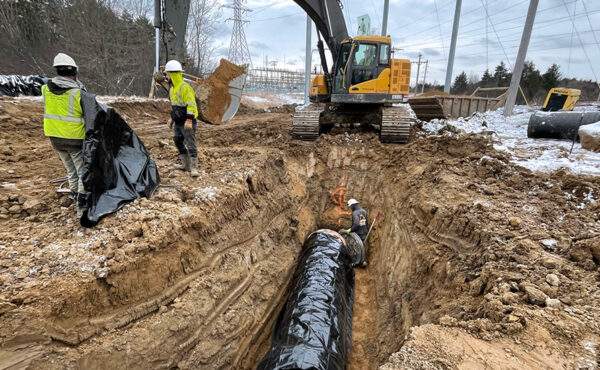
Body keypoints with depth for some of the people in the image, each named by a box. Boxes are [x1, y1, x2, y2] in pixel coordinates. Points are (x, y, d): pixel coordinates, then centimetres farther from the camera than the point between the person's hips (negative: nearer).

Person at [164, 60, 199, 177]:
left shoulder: (185, 87, -17)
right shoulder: (173, 88, 14)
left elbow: (191, 105, -23)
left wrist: (189, 120, -29)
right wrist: (172, 118, 25)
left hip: (187, 122, -10)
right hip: (178, 122, 10)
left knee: (190, 144, -8)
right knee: (178, 141, 16)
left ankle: (194, 168, -2)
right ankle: (186, 164, 27)